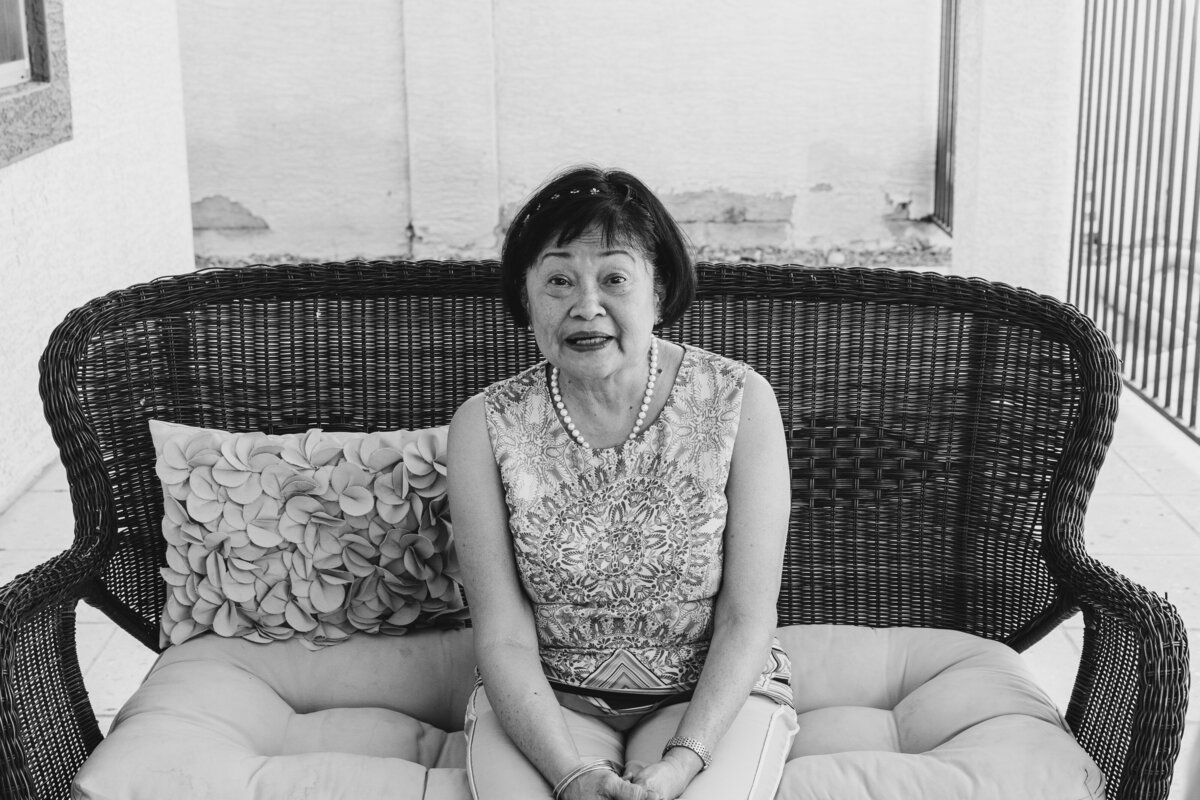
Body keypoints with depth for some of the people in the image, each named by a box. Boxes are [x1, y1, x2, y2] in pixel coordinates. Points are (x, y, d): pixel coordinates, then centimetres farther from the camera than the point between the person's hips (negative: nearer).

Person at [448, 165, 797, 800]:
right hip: (545, 700, 0)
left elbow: (747, 618, -8)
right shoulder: (486, 426, -8)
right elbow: (503, 636, -8)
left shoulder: (739, 402, -9)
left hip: (711, 694, 0)